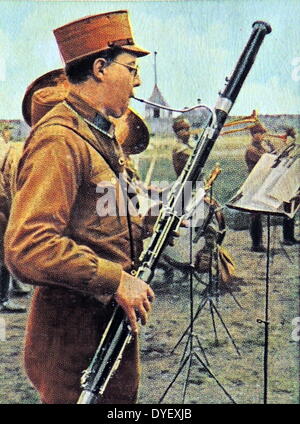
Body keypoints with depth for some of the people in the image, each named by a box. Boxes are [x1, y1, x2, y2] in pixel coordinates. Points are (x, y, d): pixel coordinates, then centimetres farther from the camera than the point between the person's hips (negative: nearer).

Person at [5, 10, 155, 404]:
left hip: (111, 319, 10)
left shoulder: (99, 134, 12)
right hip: (74, 333, -9)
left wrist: (146, 225, 5)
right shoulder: (59, 141, -21)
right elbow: (26, 249, -30)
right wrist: (115, 279, -26)